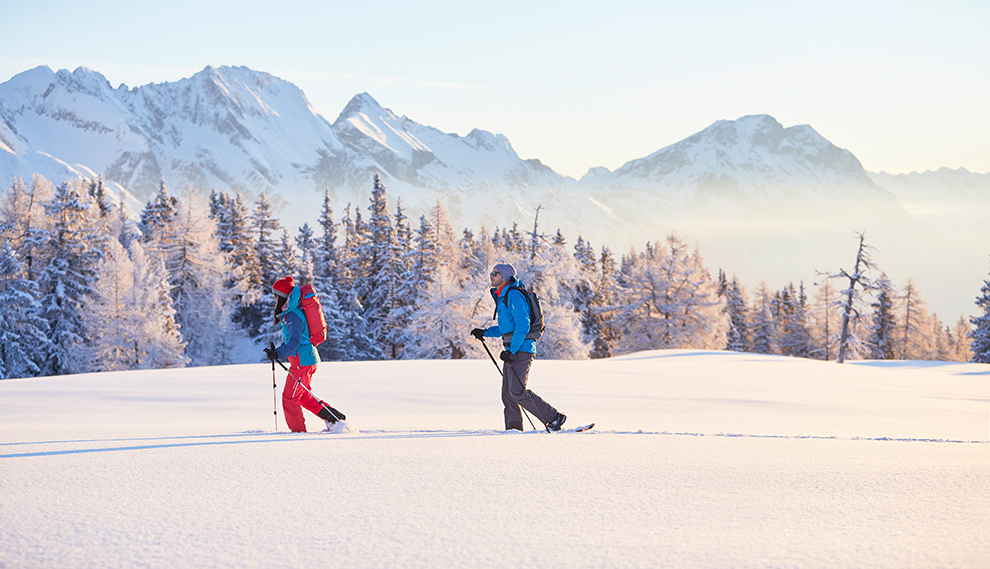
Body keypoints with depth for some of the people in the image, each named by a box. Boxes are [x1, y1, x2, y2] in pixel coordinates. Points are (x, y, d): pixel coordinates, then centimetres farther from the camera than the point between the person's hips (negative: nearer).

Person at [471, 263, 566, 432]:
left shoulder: (514, 295, -12)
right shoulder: (502, 297, 20)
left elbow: (523, 325, -20)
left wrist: (511, 350, -23)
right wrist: (485, 332, 19)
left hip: (521, 349, -10)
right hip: (512, 350, 10)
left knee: (517, 391, -15)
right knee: (508, 393, 7)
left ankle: (554, 418, -10)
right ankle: (514, 429, 11)